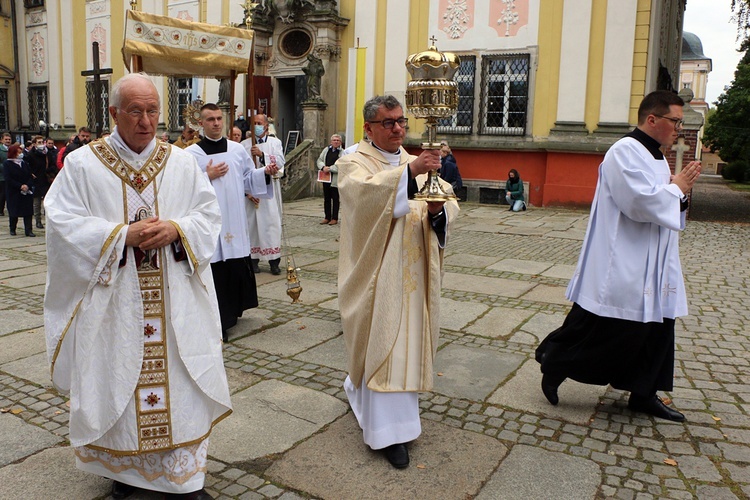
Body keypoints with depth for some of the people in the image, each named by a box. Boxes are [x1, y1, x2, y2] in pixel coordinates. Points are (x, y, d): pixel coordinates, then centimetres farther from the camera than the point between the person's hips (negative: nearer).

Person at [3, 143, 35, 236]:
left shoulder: (24, 163, 12)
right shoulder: (7, 164, -2)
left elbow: (31, 176, 6)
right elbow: (8, 179, -11)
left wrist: (27, 185, -13)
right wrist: (20, 186, -18)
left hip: (27, 191, 3)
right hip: (13, 192, -3)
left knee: (28, 211, -4)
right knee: (13, 211, 4)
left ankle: (28, 230, -3)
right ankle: (12, 229, 18)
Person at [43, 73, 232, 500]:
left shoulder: (182, 162, 5)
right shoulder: (82, 164, -1)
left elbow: (210, 214, 5)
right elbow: (64, 223, -6)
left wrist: (176, 229, -15)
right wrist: (124, 235, -18)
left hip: (175, 301, 2)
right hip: (113, 302, -1)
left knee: (181, 379, 5)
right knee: (118, 379, 8)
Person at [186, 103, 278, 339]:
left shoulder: (237, 149, 10)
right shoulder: (191, 153, -1)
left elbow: (248, 178, 14)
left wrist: (266, 172, -3)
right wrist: (208, 176, -14)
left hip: (235, 221, 4)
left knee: (238, 267, 9)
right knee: (215, 271, -2)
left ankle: (232, 309, 29)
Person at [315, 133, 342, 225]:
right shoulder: (326, 150, 11)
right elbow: (319, 160, 12)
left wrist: (329, 168, -17)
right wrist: (323, 167, -9)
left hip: (336, 179, -5)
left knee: (335, 199, 3)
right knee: (326, 198, 11)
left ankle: (335, 218, 11)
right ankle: (327, 217, 19)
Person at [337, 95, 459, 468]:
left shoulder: (418, 164, 13)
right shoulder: (354, 163, -3)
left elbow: (450, 206, 3)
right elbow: (362, 192, -27)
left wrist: (438, 208, -20)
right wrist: (409, 172, -39)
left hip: (413, 272, 6)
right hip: (377, 273, -6)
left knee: (408, 341, 15)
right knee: (383, 344, -4)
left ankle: (359, 387, 41)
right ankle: (389, 432, 7)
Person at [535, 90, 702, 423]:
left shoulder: (656, 157, 17)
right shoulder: (626, 151, -14)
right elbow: (640, 203, -25)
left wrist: (679, 193, 1)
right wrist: (677, 188, -9)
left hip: (652, 267, 10)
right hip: (622, 267, -10)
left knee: (657, 327, 12)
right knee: (609, 330, -3)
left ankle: (643, 394, 24)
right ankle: (553, 362, 16)